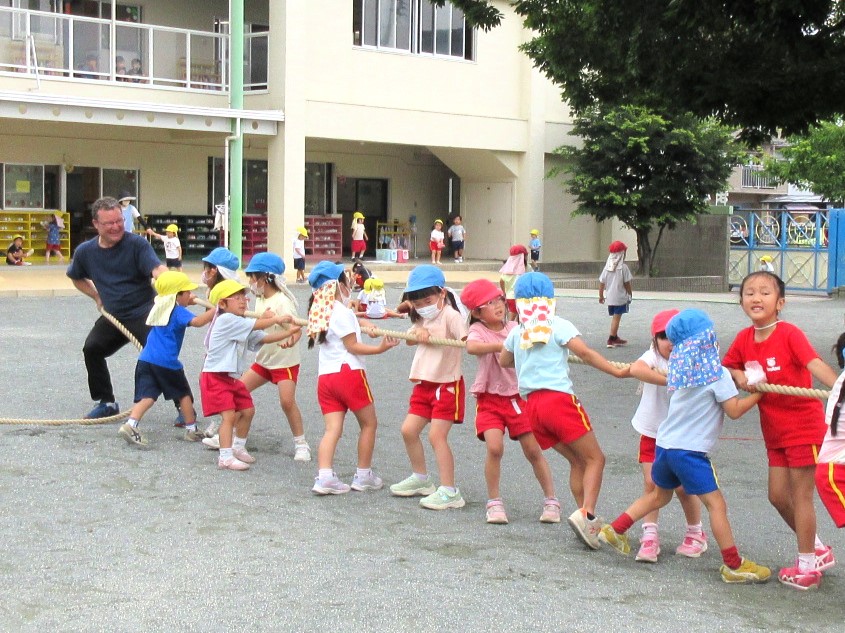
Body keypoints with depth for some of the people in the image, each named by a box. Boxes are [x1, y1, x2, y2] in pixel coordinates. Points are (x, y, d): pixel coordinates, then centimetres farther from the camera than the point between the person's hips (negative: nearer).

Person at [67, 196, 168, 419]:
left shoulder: (136, 244, -15)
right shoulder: (85, 252, 1)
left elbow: (157, 269, -32)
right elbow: (76, 278, 23)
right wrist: (97, 296, 10)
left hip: (143, 313, -6)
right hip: (112, 315, 6)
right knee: (92, 348, 3)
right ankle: (107, 402, 23)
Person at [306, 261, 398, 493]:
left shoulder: (320, 313, 15)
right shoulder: (343, 312, -10)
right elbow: (352, 346, -10)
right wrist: (380, 348, -13)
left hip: (325, 376, 7)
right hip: (349, 373, -7)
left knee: (333, 428, 1)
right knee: (369, 423, 9)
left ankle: (324, 477, -15)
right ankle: (363, 476, 12)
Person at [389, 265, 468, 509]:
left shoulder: (450, 315, -15)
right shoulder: (422, 317, 13)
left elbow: (467, 341, -26)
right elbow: (409, 340, 5)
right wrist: (419, 331, -14)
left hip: (446, 384, -9)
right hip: (424, 383, 9)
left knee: (436, 435, -12)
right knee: (409, 430, 9)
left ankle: (449, 491, -8)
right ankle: (421, 479, 27)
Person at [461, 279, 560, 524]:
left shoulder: (514, 328, 6)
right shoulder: (478, 330, -7)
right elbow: (471, 347, -29)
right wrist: (501, 346, -40)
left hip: (518, 396, 3)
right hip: (490, 397, -3)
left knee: (533, 450, 1)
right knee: (495, 447, -19)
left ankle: (551, 500, 15)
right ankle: (494, 502, -1)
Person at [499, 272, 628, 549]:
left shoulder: (517, 333, 14)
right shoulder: (558, 326, -1)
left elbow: (503, 360, 31)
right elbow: (586, 353, -12)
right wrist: (617, 371, -14)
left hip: (532, 405, 6)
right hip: (559, 399, -6)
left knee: (578, 460, 15)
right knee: (594, 458, -1)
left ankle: (589, 523, 9)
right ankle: (586, 513, -21)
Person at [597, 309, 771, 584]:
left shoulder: (680, 370, 7)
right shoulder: (718, 374, -11)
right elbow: (734, 410, -11)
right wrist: (758, 394, 2)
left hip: (665, 444, 7)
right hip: (690, 450, -7)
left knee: (659, 494, 27)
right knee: (716, 503, -2)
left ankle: (614, 530, 30)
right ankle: (734, 566, 0)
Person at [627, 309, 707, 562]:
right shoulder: (654, 356, -15)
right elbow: (636, 369, -36)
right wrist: (669, 380, -44)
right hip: (652, 432, 0)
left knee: (683, 487, -1)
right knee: (651, 483, -4)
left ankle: (696, 534, 21)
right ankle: (649, 536, 8)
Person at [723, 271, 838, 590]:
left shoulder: (789, 334, -18)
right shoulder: (744, 339, 0)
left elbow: (815, 364, -32)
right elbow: (727, 367, 13)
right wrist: (738, 376, -11)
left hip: (804, 426, -7)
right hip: (774, 432, 7)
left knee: (801, 495, 1)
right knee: (778, 495, 11)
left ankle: (807, 566, 14)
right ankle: (819, 550, 30)